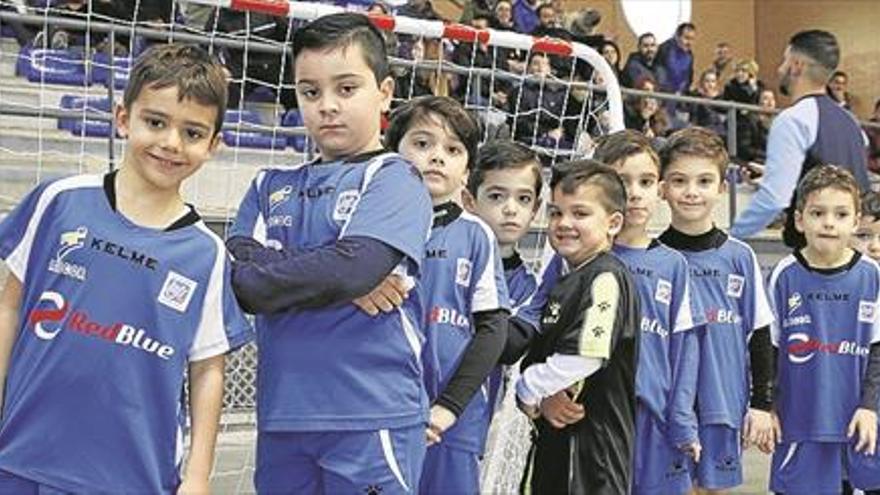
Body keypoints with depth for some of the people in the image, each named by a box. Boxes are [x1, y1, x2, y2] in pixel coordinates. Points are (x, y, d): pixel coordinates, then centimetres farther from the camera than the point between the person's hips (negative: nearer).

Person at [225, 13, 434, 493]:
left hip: (371, 416, -5)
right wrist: (339, 278, -13)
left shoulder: (395, 180, -3)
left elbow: (354, 266, -18)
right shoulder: (272, 186, 13)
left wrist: (256, 276, -6)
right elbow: (236, 266, -1)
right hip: (281, 416, 5)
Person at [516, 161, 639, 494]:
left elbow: (584, 357, -23)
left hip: (594, 439, -9)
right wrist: (536, 397, 6)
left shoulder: (606, 278, -14)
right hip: (555, 437, 9)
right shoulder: (565, 282, 15)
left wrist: (529, 389, -10)